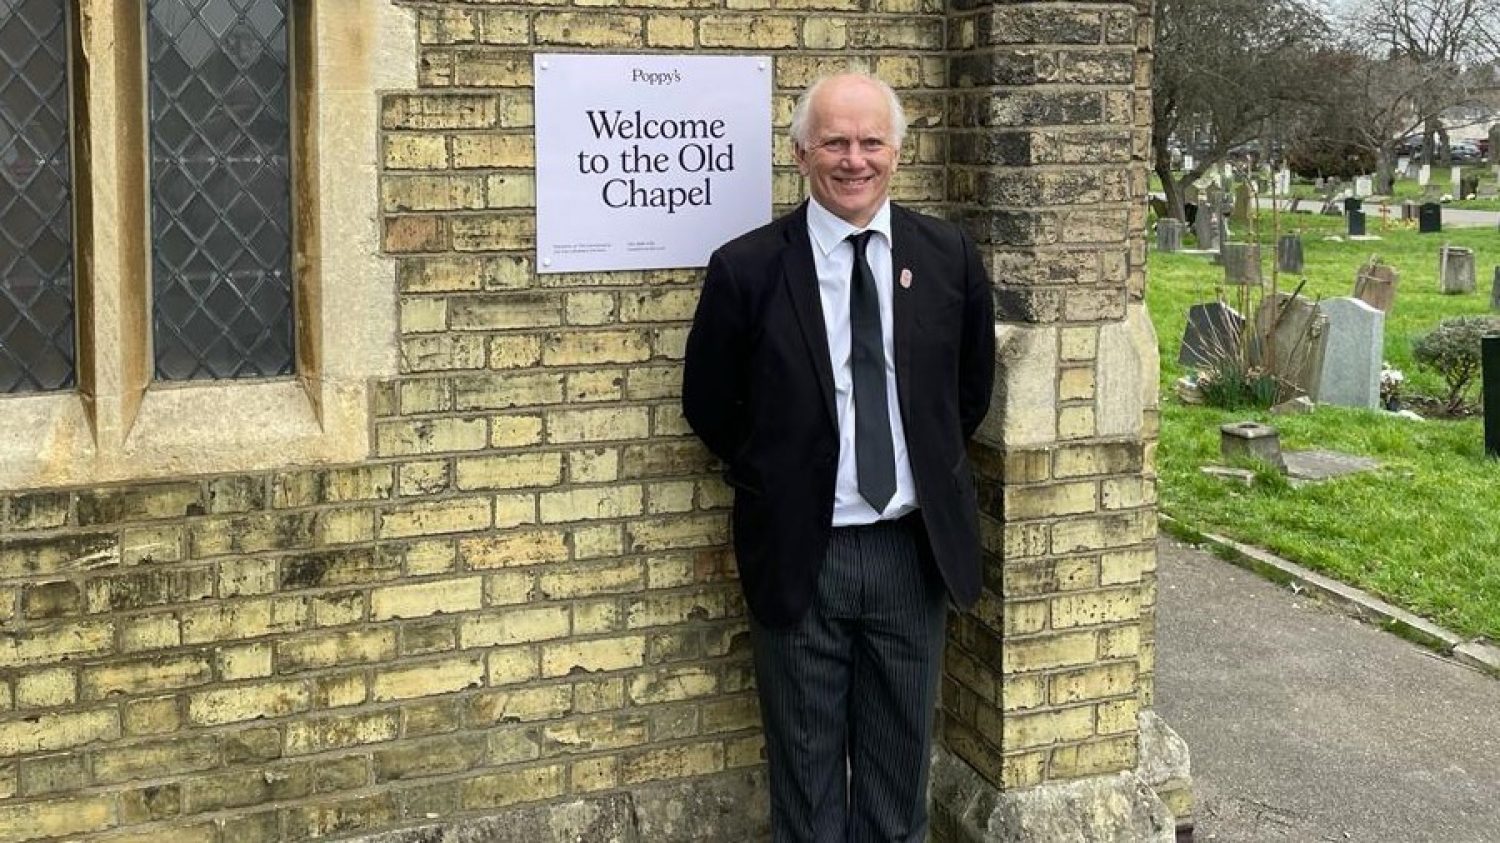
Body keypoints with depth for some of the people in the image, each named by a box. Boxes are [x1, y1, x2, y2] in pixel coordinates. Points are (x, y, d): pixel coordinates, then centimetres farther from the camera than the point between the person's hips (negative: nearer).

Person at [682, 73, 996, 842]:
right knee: (806, 768, 12)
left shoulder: (949, 257, -1)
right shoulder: (747, 268, -9)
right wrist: (771, 482, 3)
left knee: (899, 764, 16)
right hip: (799, 555, -2)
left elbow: (972, 386, 13)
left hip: (914, 549, 2)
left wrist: (930, 467, 10)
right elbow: (707, 403, 3)